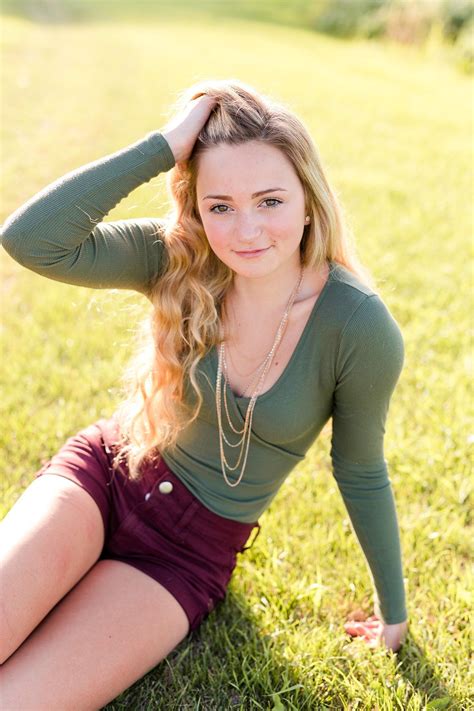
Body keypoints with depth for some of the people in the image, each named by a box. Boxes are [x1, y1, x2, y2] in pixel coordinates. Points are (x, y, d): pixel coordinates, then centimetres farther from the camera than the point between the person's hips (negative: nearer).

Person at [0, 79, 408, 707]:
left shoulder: (360, 328, -20)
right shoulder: (178, 258, -14)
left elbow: (361, 473, -5)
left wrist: (393, 607, 7)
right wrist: (166, 145, -31)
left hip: (192, 552, -1)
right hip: (103, 473, 2)